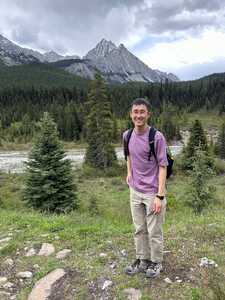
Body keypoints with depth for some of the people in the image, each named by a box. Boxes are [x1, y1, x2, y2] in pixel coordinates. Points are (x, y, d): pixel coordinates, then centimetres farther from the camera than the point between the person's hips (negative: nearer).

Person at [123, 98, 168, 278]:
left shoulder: (157, 137, -16)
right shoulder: (127, 135, 0)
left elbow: (163, 167, -15)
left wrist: (160, 196, -19)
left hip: (152, 193, -5)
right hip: (135, 191, 5)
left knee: (154, 232, 9)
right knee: (139, 230, 18)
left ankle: (156, 263, 33)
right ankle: (143, 260, 38)